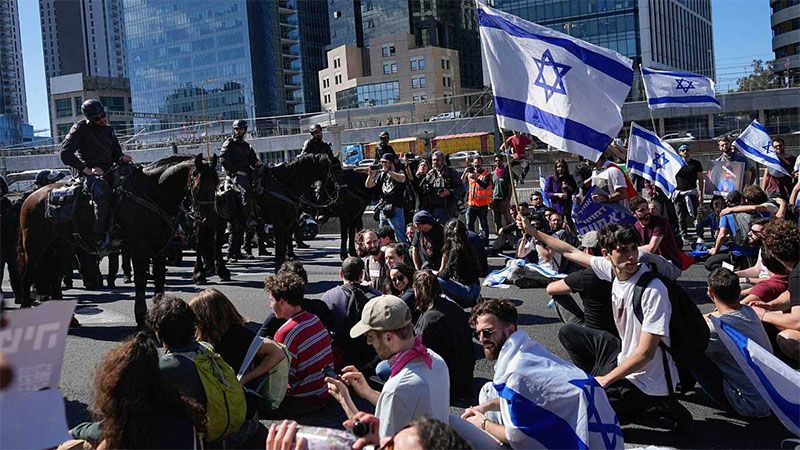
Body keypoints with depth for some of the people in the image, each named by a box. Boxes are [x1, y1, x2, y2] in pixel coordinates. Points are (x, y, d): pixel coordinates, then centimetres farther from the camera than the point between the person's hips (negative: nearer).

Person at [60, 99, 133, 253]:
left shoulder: (109, 130, 20)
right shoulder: (81, 129, 1)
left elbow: (116, 153, 25)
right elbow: (65, 154, -8)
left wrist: (122, 158, 0)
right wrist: (86, 169, -14)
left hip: (109, 171, 7)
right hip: (90, 174, -7)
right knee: (103, 191, -39)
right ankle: (100, 238, -38)